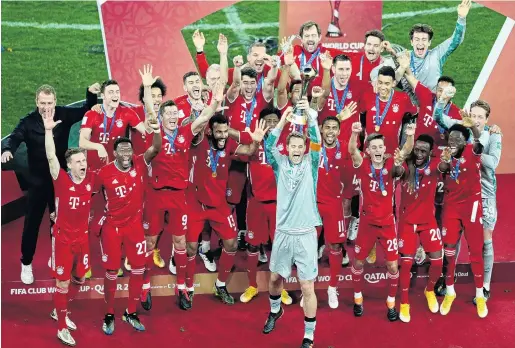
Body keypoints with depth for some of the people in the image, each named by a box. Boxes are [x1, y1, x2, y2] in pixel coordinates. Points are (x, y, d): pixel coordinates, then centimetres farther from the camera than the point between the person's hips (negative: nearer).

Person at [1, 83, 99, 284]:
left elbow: (86, 111, 7)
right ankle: (26, 264, 22)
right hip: (38, 181, -2)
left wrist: (91, 94, -12)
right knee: (32, 223, 6)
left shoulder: (64, 115, -6)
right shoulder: (28, 122, -12)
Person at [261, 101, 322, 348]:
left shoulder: (310, 164, -1)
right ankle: (275, 311, 49)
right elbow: (268, 146, -13)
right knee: (275, 277, 19)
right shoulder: (280, 163, 3)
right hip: (282, 232, 2)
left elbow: (317, 143, -16)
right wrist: (282, 121, -24)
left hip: (305, 234, -2)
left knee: (307, 287, 0)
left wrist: (310, 115, -29)